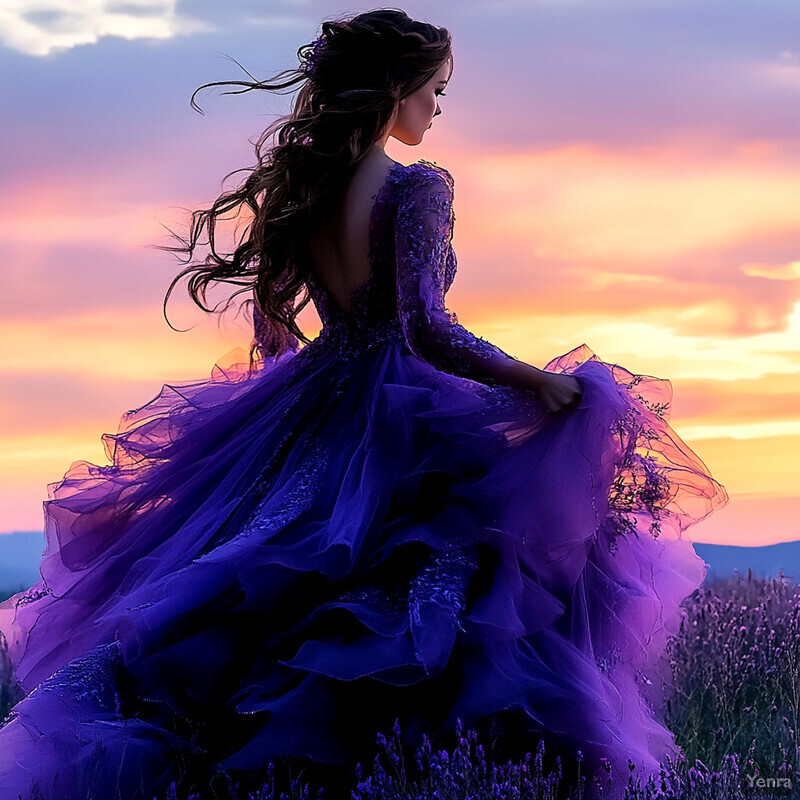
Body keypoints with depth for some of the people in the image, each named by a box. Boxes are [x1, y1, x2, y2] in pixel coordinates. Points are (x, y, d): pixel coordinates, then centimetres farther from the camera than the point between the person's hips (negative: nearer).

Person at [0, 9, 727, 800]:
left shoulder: (297, 183, 7)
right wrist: (541, 383, -16)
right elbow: (427, 328, -22)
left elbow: (270, 327, 15)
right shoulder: (418, 187, -14)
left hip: (311, 418, 7)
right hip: (405, 424, -7)